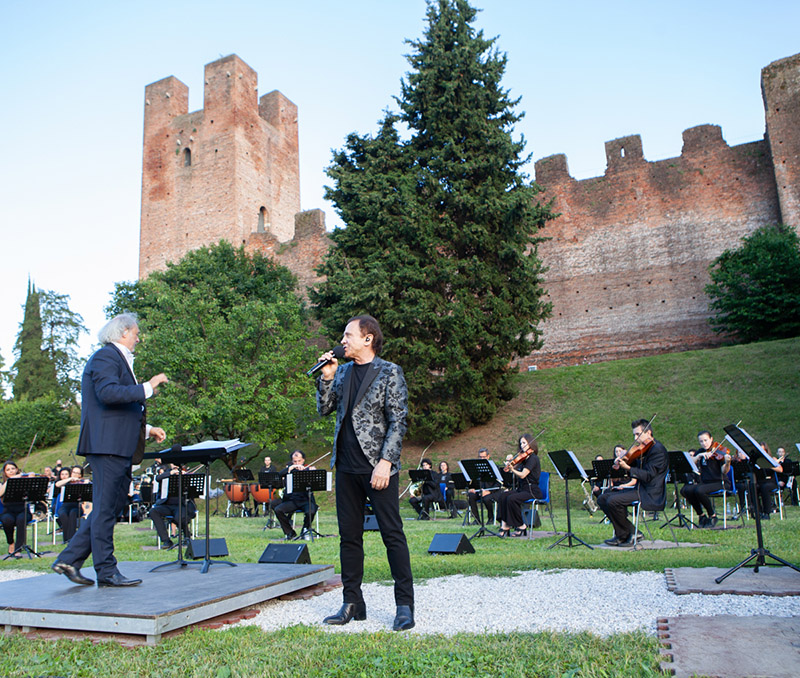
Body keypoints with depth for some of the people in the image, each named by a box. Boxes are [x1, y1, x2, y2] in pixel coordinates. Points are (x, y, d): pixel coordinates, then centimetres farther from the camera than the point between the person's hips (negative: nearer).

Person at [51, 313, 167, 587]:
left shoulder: (118, 359, 24)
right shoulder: (105, 357, -7)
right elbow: (108, 392, -26)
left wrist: (146, 429, 22)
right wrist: (147, 387, -21)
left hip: (119, 447, 10)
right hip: (106, 445, -10)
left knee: (112, 506, 12)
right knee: (105, 508, -3)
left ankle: (69, 560, 18)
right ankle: (106, 572, 4)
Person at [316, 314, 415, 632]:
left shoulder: (389, 372, -4)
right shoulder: (342, 371, 13)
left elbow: (398, 421, -8)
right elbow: (324, 409, 12)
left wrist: (385, 462, -16)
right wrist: (327, 377, -1)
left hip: (378, 466, -6)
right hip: (346, 466, 6)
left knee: (392, 534, -2)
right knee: (349, 536, 11)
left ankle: (405, 606, 8)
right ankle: (352, 603, 23)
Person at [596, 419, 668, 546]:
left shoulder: (658, 450, -14)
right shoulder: (642, 449, 15)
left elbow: (648, 476, -21)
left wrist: (628, 468, -27)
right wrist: (624, 461, 1)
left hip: (650, 494, -10)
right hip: (639, 489, 10)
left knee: (613, 501, -27)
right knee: (602, 499, 1)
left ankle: (624, 536, -7)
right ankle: (631, 531, 3)